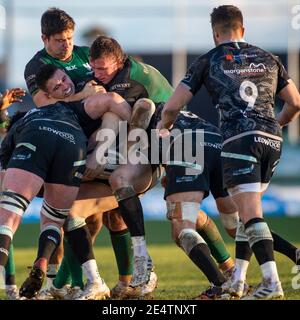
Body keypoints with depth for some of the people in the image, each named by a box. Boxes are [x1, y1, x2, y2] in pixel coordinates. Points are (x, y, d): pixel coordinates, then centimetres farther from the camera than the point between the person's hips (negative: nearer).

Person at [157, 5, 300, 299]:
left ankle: (272, 282, -19)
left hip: (239, 140, -5)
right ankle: (237, 280, 17)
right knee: (248, 210, 17)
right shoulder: (268, 59, 20)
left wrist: (163, 128, 30)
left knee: (251, 213, -9)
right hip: (272, 139, 5)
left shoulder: (208, 61, 9)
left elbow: (172, 107, 8)